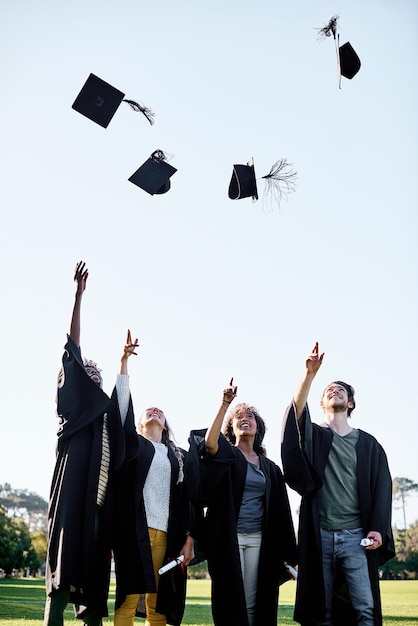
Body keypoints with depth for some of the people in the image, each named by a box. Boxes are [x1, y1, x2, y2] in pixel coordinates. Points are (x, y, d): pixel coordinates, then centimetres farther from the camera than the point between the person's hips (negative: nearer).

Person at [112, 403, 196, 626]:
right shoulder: (133, 445, 14)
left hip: (165, 534, 3)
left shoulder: (179, 456, 21)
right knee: (129, 598, -10)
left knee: (158, 605, 1)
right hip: (135, 530, -3)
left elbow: (187, 499, 13)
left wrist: (189, 538, 7)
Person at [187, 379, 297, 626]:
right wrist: (225, 403, -26)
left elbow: (280, 512, 12)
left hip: (258, 539, 3)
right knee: (231, 600, -5)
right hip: (228, 537, -3)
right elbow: (210, 442, -21)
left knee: (254, 603, 1)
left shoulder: (269, 467, 15)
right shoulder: (225, 455, 5)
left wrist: (286, 554, 7)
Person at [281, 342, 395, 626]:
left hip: (356, 536, 0)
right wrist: (310, 374, -22)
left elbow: (382, 488, 7)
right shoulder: (312, 435, 12)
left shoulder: (368, 443, 14)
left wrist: (378, 529, -7)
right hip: (319, 535, 0)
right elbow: (297, 412, -10)